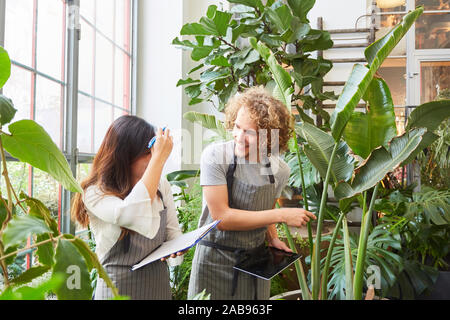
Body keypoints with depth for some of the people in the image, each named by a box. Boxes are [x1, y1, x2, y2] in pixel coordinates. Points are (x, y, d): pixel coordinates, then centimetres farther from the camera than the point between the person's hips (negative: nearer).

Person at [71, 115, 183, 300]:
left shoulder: (162, 186, 0)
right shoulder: (94, 193, -15)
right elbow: (132, 215, -34)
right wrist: (159, 158, -30)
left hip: (158, 283, 5)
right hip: (118, 285, -4)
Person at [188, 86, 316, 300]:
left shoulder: (280, 170, -3)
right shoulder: (215, 156, -17)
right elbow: (222, 217, -22)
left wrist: (273, 239, -4)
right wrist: (282, 215, -20)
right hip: (214, 262, -3)